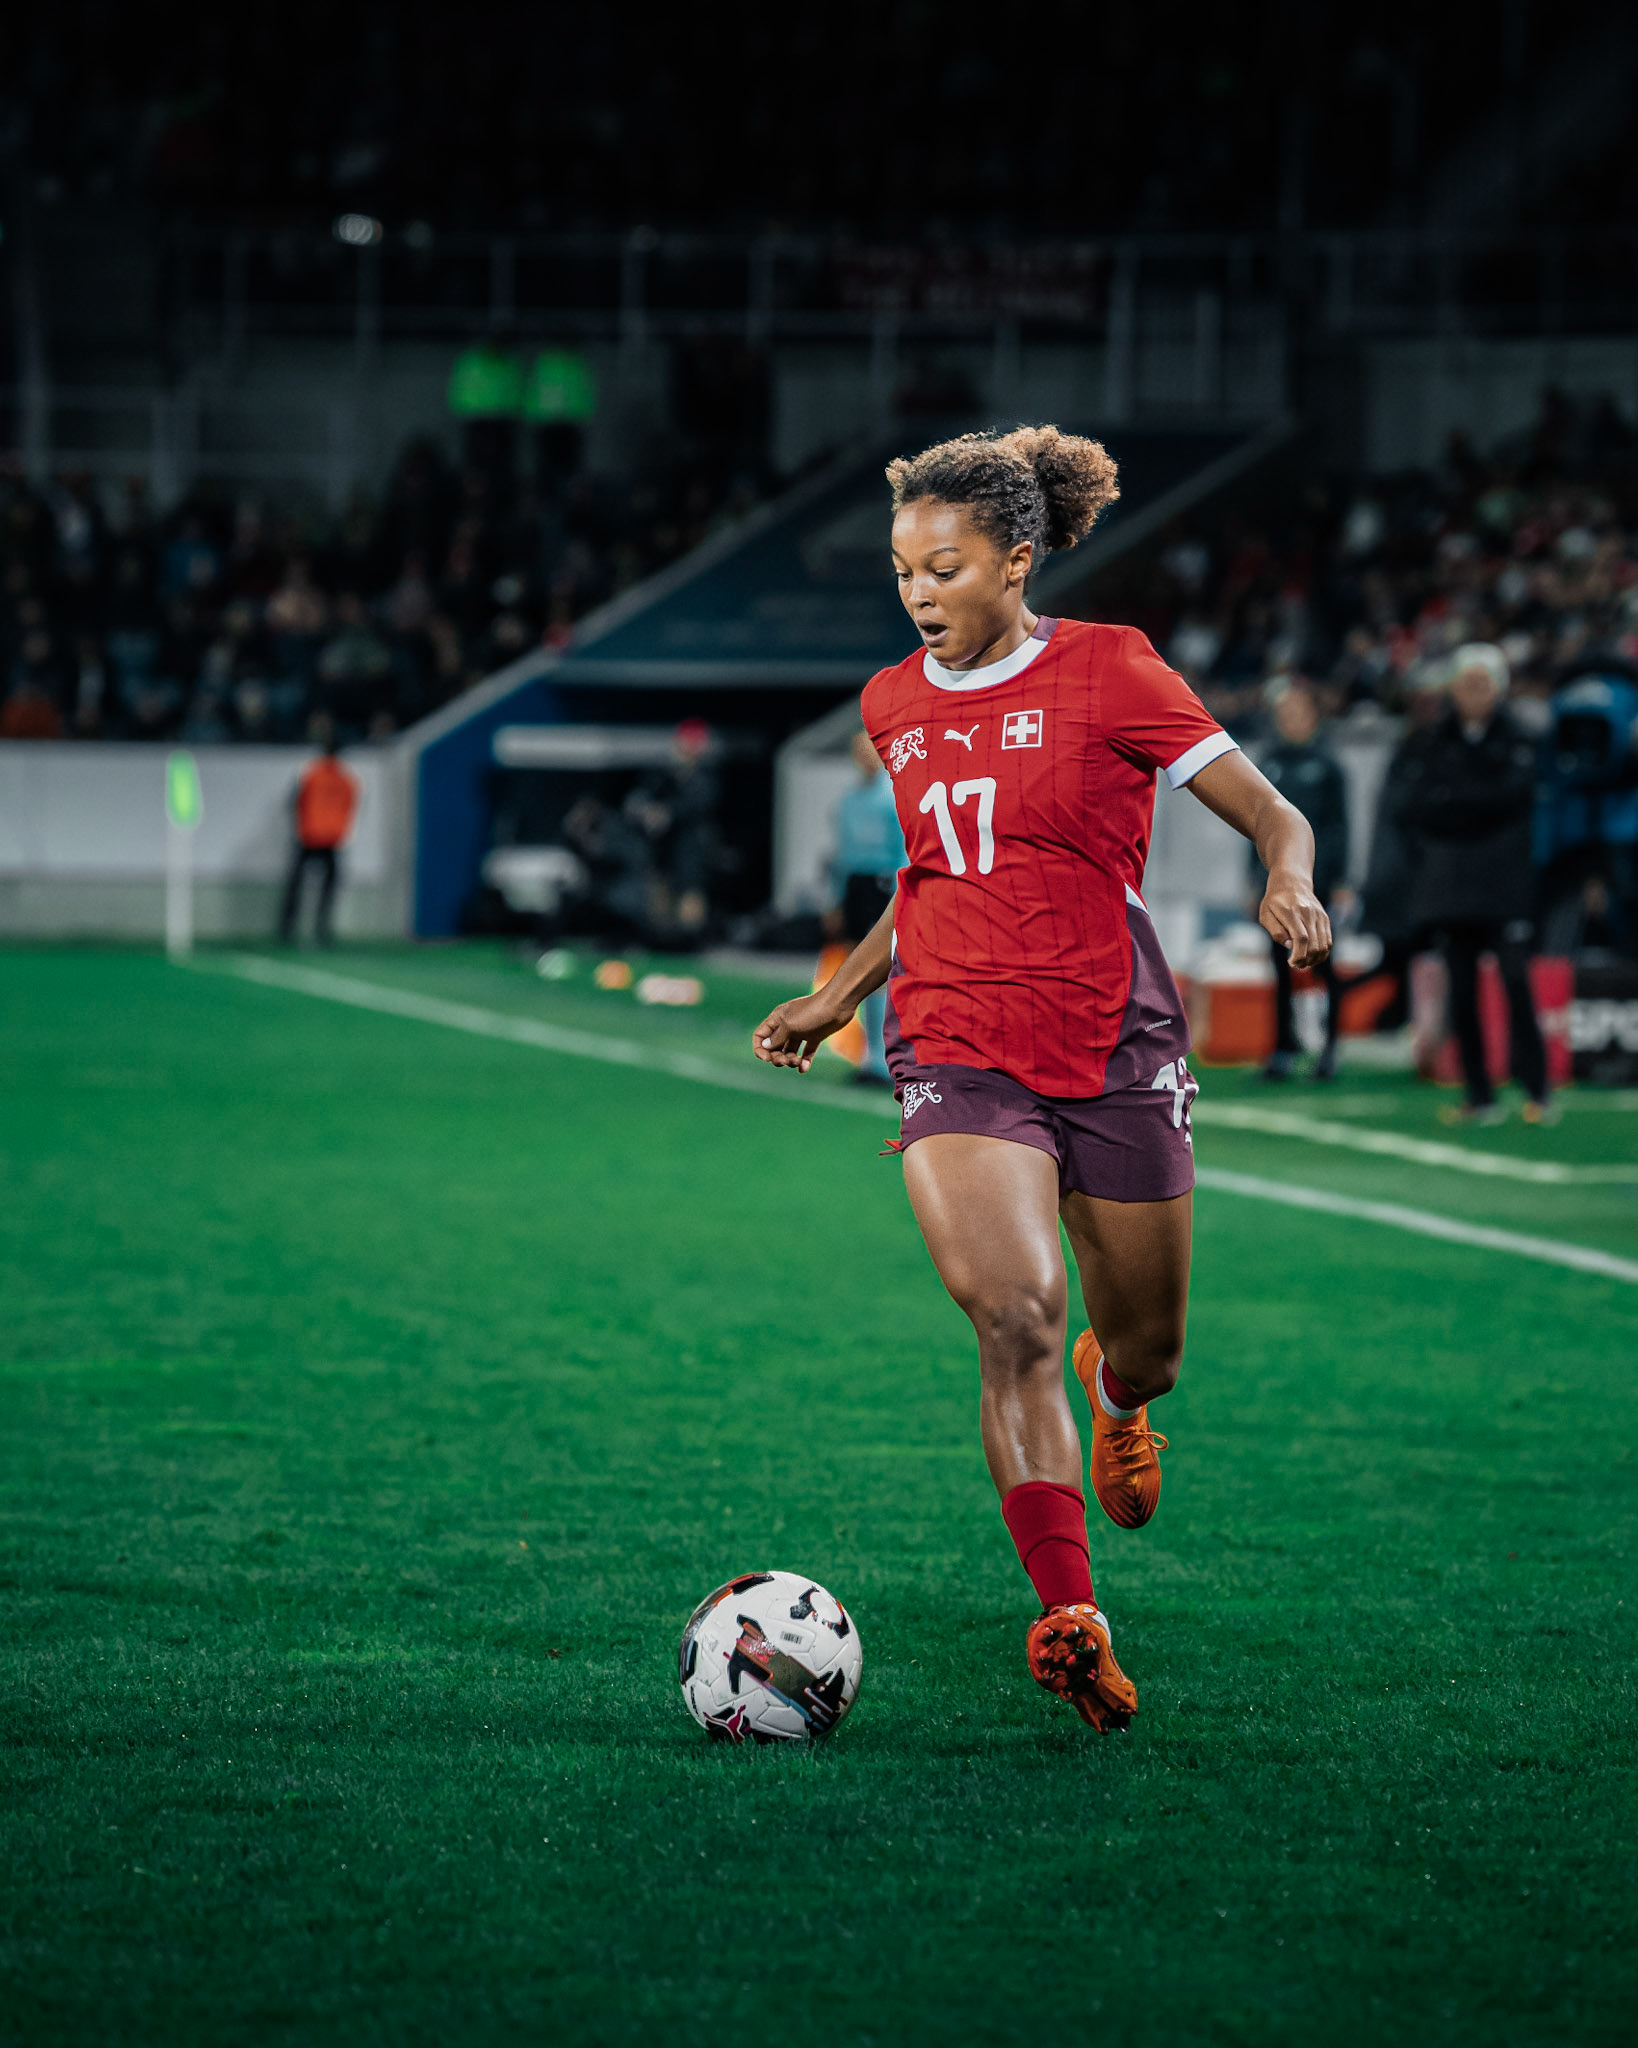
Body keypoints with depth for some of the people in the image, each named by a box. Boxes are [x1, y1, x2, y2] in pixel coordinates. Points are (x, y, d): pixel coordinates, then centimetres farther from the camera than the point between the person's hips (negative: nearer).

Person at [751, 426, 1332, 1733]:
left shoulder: (1109, 673, -5)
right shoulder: (894, 706, 9)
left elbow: (1276, 816, -3)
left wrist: (1290, 886, -24)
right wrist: (840, 997, 24)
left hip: (1115, 1049, -1)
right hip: (958, 1050, 2)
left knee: (1144, 1352, 12)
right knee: (1018, 1319, -22)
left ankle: (1115, 1394, 52)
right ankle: (1071, 1620, -26)